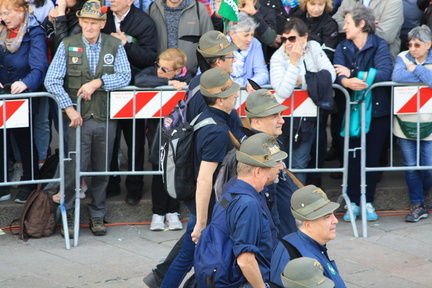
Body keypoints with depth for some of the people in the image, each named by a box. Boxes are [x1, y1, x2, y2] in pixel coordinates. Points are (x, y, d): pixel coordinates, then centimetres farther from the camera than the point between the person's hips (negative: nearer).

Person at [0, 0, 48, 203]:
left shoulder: (35, 34, -14)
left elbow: (39, 66, -25)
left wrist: (26, 83, -43)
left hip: (23, 95, -5)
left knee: (24, 139, 5)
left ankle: (29, 185, 20)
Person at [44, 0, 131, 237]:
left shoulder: (115, 46, 5)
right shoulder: (67, 46, 1)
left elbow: (125, 76, -5)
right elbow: (52, 80, -5)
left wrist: (98, 82, -18)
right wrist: (69, 108, -14)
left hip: (106, 118, 2)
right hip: (78, 118, -2)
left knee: (102, 170, 9)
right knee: (73, 169, -4)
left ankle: (97, 215, 22)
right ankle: (68, 216, 9)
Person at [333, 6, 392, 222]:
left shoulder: (379, 46, -3)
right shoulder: (342, 48, 5)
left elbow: (384, 73, -20)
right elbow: (338, 75, -11)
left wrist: (352, 74, -21)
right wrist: (347, 82, -34)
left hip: (377, 109, -2)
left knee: (372, 156, 4)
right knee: (352, 156, 1)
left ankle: (368, 201, 15)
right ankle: (353, 201, 10)